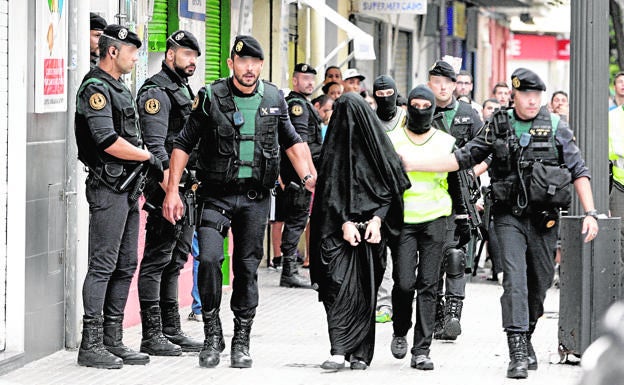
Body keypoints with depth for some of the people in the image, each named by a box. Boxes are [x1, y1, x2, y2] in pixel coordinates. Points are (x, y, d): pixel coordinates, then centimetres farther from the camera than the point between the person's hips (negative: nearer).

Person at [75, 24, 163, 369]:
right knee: (103, 266, -8)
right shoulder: (95, 89, -13)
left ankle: (113, 341, 16)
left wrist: (149, 165, 14)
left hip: (129, 187, 10)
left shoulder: (120, 89, 19)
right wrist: (148, 157, -12)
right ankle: (90, 345, -5)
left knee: (125, 267, 11)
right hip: (108, 188, -10)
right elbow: (108, 141, -22)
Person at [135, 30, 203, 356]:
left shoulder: (183, 91, 20)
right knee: (156, 261, -7)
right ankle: (151, 336, -6)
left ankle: (171, 331, 18)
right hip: (166, 187, -10)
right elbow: (155, 146, -19)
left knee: (175, 262, 13)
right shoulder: (156, 93, -10)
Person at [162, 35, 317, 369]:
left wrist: (309, 176, 5)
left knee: (247, 267, 6)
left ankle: (241, 341, 15)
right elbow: (183, 144, 1)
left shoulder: (274, 99, 6)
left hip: (255, 197, 2)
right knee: (209, 258, -17)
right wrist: (172, 191, -5)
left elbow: (291, 142, 19)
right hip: (216, 194, -2)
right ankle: (212, 334, -1)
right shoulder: (211, 98, -4)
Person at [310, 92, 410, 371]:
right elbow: (328, 190, 1)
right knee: (340, 284, -13)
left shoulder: (377, 145, 6)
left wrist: (377, 219, -8)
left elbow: (391, 187, 4)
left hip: (371, 230, 1)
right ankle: (339, 350, -17)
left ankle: (360, 353, 6)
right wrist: (344, 222, -10)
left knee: (366, 290, 1)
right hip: (340, 230, -1)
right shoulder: (335, 147, 5)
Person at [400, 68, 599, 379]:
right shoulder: (498, 128, 5)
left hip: (544, 218, 1)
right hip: (509, 216, -1)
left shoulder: (557, 128, 3)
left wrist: (590, 213, -5)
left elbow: (579, 172, 4)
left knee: (540, 282, 8)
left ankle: (527, 336, 32)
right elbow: (462, 158, 8)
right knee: (515, 278, -14)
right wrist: (413, 164, 2)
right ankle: (518, 352, -19)